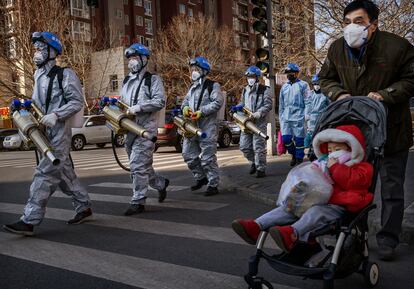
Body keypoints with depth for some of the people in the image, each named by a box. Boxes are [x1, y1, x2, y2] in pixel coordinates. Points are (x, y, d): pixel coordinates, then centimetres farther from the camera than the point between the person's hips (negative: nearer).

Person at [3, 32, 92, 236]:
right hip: (45, 132, 9)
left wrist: (56, 115, -22)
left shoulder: (65, 75, -7)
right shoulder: (38, 76, 16)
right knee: (63, 173, 13)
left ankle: (29, 221, -10)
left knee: (44, 174, -11)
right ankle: (84, 207, 26)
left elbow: (77, 102, -12)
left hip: (60, 131, -8)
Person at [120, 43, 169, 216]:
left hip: (146, 129, -8)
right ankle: (161, 183, 37)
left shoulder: (152, 79, -2)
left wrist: (138, 108, -21)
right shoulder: (126, 81, 19)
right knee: (142, 166, 15)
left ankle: (138, 202, -3)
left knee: (138, 166, -11)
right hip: (130, 130, 8)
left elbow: (160, 101, -15)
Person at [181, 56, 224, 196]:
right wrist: (185, 107, -3)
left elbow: (218, 102, -15)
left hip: (207, 127, -8)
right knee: (188, 154, 11)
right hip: (191, 127, 8)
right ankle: (201, 178, 29)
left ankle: (213, 185, 6)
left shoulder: (212, 85, -4)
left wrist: (201, 112, -21)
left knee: (208, 158, -5)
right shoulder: (192, 87, 20)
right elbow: (185, 100, 21)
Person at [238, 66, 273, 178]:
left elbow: (268, 105, -9)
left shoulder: (264, 90, -3)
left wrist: (259, 113, -23)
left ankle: (261, 169, 5)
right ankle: (254, 162, 31)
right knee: (244, 146, 9)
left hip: (259, 122, -6)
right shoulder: (245, 90, 17)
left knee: (258, 147, -5)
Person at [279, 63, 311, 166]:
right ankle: (294, 154, 22)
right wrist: (281, 117, 15)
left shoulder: (303, 85, 3)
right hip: (286, 118, 4)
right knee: (286, 138, -2)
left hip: (298, 117, -4)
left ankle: (299, 159, 12)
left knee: (299, 139, -1)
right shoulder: (284, 87, 18)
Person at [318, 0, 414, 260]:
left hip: (392, 131, -3)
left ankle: (388, 239, 22)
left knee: (392, 188, 7)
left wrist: (385, 94, -23)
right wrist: (339, 93, -11)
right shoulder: (337, 49, -5)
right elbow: (326, 79, 9)